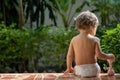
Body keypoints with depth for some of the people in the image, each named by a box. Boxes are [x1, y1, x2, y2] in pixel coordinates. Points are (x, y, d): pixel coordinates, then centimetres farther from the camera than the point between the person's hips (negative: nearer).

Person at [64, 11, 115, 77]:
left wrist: (69, 68, 21)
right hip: (92, 70, -2)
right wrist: (109, 57, 10)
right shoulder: (95, 40, -3)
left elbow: (70, 55, 7)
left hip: (78, 69, 3)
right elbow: (99, 54, -9)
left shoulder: (74, 40, 6)